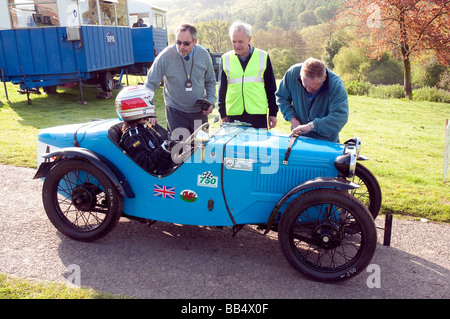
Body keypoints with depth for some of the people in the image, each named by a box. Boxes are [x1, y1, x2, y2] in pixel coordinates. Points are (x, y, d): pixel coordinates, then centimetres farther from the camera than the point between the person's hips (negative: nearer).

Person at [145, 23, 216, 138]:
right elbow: (151, 83, -10)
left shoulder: (203, 54, -4)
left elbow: (210, 81, 11)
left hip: (199, 111, 3)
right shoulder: (165, 56, -14)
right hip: (175, 111, -3)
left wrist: (211, 101, -2)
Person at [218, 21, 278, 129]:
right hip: (234, 115, 1)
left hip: (258, 115, 0)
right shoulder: (226, 59, 7)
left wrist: (273, 113, 7)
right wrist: (223, 114, 10)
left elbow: (271, 87, 8)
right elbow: (222, 90, 12)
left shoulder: (263, 57, 4)